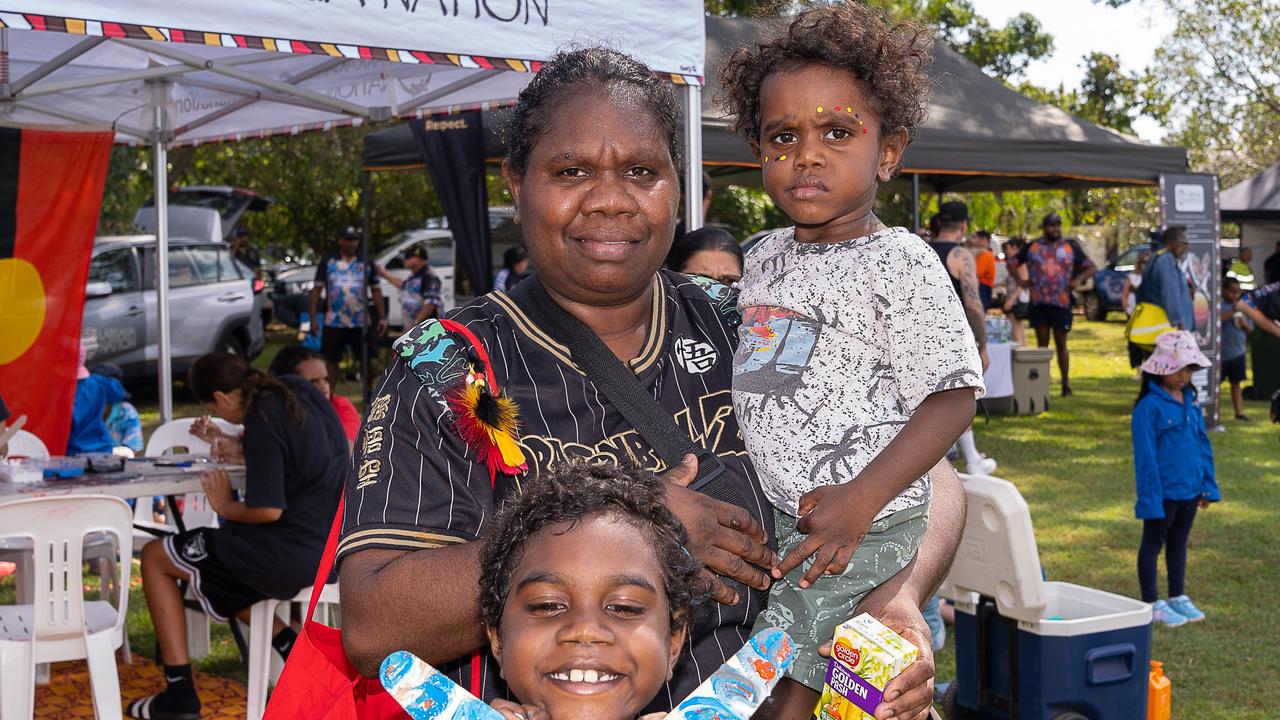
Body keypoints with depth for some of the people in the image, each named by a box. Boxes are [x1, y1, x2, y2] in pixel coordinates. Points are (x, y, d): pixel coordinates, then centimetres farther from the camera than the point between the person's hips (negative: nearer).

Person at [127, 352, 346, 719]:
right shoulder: (299, 392, 6)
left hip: (293, 556, -9)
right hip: (330, 547, 9)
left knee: (155, 557, 9)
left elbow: (268, 509, -23)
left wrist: (225, 506, -5)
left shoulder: (263, 421, -19)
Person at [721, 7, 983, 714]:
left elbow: (951, 397, -15)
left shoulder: (901, 264, -12)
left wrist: (860, 499, -22)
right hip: (767, 523, 7)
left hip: (858, 532, -7)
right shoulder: (764, 259, 10)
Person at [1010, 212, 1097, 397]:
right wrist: (1020, 279, -1)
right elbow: (1013, 263, 16)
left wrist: (1079, 279, -10)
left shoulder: (1070, 247, 5)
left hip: (1062, 303, -1)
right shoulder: (1032, 246, 7)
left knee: (1061, 344, 3)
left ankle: (1066, 383, 9)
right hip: (1038, 303, 1)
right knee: (1042, 343, 5)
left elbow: (1092, 267, 7)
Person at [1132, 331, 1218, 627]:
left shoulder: (1190, 400, 3)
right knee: (1153, 544, 8)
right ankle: (1151, 603, 18)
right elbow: (1145, 455, -16)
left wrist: (1208, 485, 11)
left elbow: (1202, 443, 11)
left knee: (1179, 542, 18)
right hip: (1164, 492, -7)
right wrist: (1151, 496, -16)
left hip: (1190, 489, 7)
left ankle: (1177, 597, 31)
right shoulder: (1150, 406, -17)